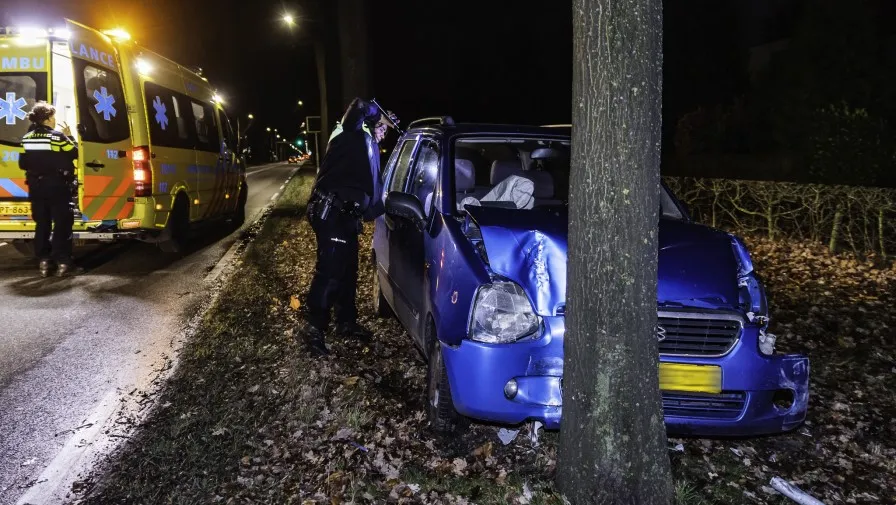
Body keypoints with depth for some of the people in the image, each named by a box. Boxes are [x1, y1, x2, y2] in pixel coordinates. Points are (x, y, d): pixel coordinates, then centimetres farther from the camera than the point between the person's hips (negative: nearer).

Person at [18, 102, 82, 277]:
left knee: (42, 224, 11)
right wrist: (69, 137, 6)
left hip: (36, 187, 6)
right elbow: (74, 154, -6)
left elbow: (23, 164, 10)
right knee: (62, 224, -2)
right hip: (57, 187, -6)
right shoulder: (57, 136, -12)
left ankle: (44, 262, 11)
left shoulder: (27, 138, 6)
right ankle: (63, 262, -5)